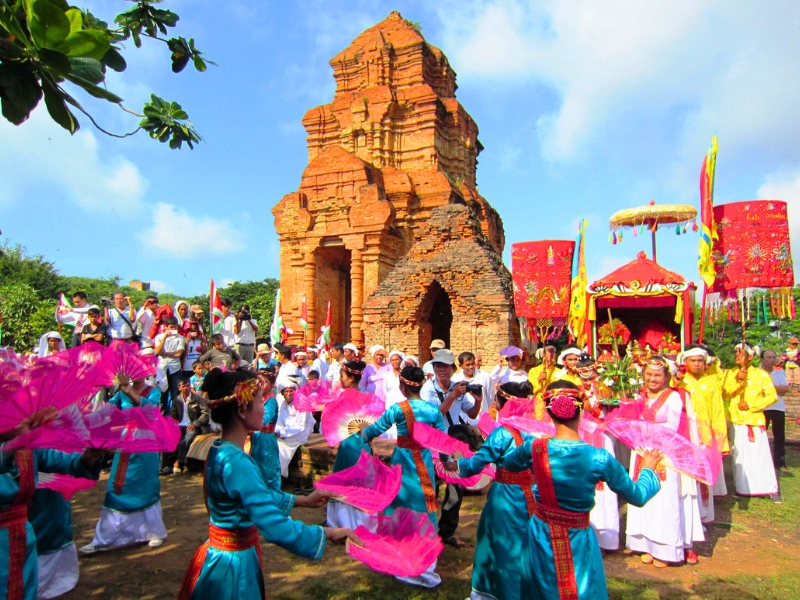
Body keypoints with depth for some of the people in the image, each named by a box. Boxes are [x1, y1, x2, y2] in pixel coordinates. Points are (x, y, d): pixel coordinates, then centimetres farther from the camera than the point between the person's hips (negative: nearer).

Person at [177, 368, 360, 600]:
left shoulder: (218, 451, 0)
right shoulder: (236, 463, -30)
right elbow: (274, 526, -34)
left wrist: (303, 500, 13)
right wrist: (328, 533, -24)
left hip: (219, 553, 9)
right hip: (235, 562, -9)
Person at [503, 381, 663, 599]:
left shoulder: (534, 449, -16)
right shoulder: (599, 458, -20)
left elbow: (507, 463, 7)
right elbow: (638, 496, -5)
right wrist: (648, 468, 15)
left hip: (541, 535, 2)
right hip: (578, 541, -1)